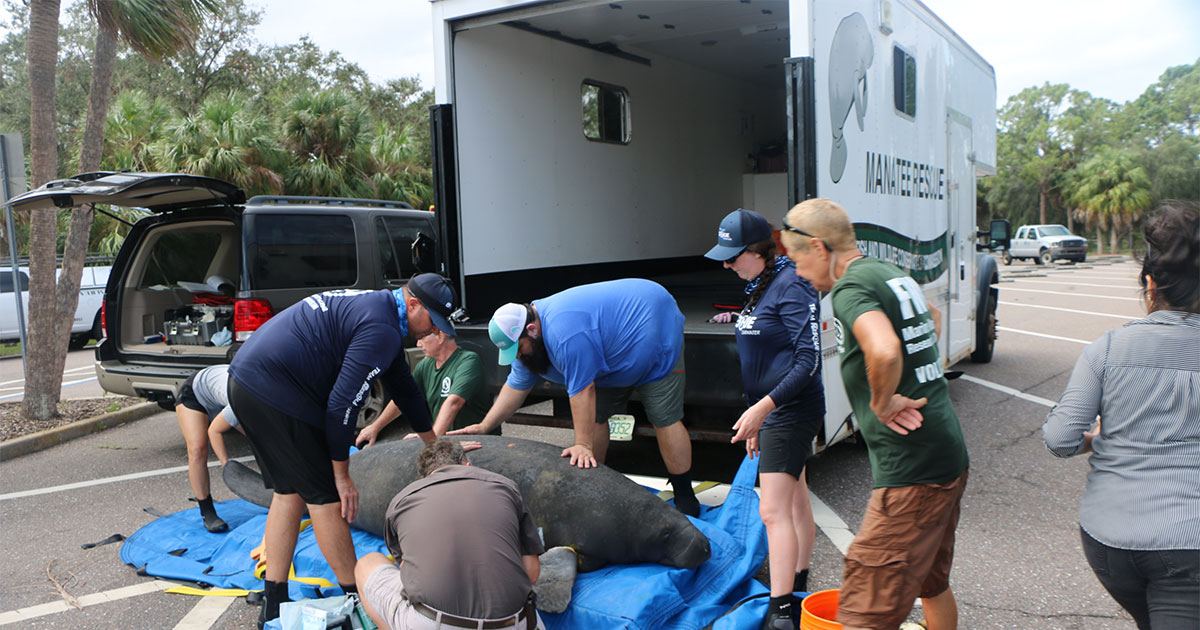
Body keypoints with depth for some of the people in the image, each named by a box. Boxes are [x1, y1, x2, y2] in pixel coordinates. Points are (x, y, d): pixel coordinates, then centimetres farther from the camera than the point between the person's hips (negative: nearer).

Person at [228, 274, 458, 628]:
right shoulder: (381, 330, -15)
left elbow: (404, 389, 26)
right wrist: (342, 476, -7)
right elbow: (341, 405, -19)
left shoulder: (377, 307, 17)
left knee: (289, 493, 17)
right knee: (325, 496, 0)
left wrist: (436, 447, 34)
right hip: (276, 392, -11)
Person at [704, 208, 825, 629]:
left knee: (773, 512, -13)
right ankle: (799, 589, 32)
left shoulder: (792, 287, -18)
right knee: (796, 504, 19)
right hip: (771, 411, 10)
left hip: (790, 411, -10)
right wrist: (756, 419, 21)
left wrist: (762, 408, -26)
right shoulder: (759, 287, 11)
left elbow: (809, 361, -24)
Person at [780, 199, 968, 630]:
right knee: (932, 583, 27)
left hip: (911, 471, -10)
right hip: (950, 460, 10)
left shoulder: (851, 288, -16)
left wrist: (882, 403, -18)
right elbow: (932, 316, 36)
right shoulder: (894, 275, 13)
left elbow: (884, 351, -37)